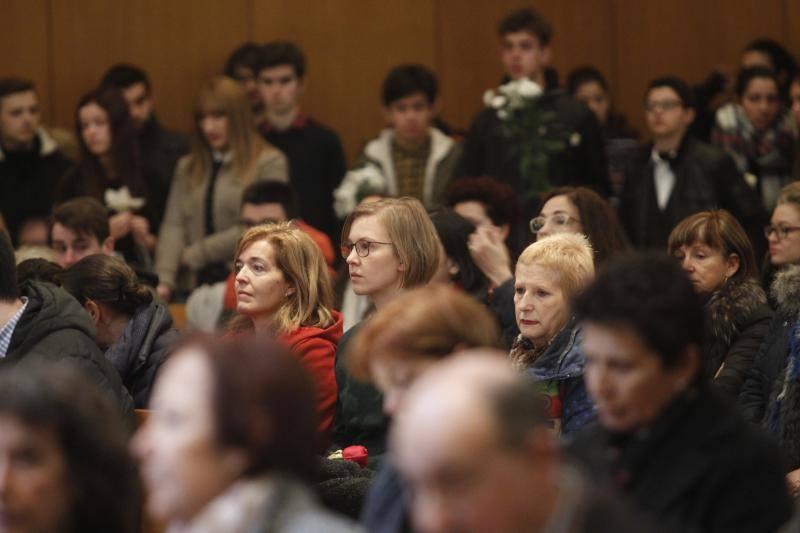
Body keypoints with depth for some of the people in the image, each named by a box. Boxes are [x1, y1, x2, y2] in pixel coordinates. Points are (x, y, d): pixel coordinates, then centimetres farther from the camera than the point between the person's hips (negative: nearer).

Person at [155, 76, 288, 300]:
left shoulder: (269, 163, 0)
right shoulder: (188, 167, 16)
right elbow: (173, 225, 7)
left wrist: (195, 254, -7)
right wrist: (165, 279, -10)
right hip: (194, 284, 4)